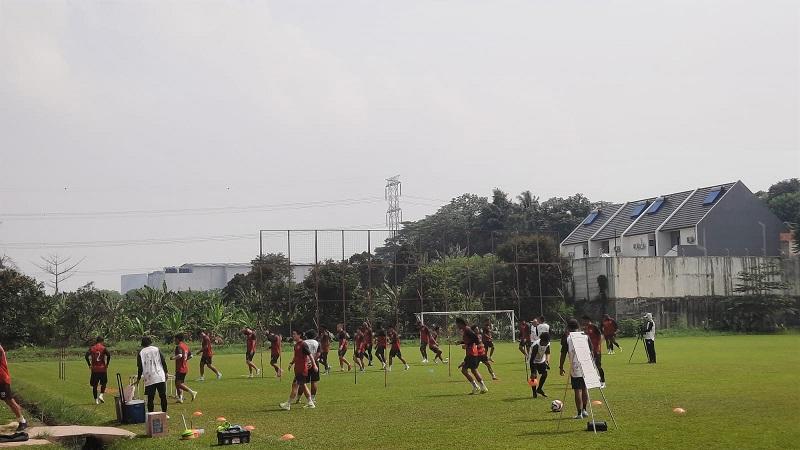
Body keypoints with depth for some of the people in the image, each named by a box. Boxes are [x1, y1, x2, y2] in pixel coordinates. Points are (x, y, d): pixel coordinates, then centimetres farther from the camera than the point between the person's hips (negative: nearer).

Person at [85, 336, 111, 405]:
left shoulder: (92, 348, 4)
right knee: (103, 383, 16)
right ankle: (101, 395, -4)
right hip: (102, 369, -2)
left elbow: (86, 356, -6)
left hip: (94, 369, 2)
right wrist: (107, 364, -4)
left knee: (94, 385, 8)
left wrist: (89, 365, 2)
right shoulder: (103, 348, -2)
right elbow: (108, 355, -16)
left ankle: (96, 400, 7)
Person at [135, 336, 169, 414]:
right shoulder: (156, 349, 5)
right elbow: (163, 362, 4)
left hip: (149, 379, -1)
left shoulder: (141, 353, 3)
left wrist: (138, 379, 12)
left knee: (150, 398, 3)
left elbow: (140, 368, 4)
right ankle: (164, 413, 10)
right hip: (160, 377, 1)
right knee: (163, 396, 7)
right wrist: (166, 372, 13)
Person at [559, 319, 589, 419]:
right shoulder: (585, 336, 9)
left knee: (578, 390, -2)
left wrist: (561, 367, 6)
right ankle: (584, 410, 21)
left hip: (575, 367, -4)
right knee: (585, 388, 16)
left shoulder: (566, 337, -1)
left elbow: (563, 353, -1)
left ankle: (579, 413, -3)